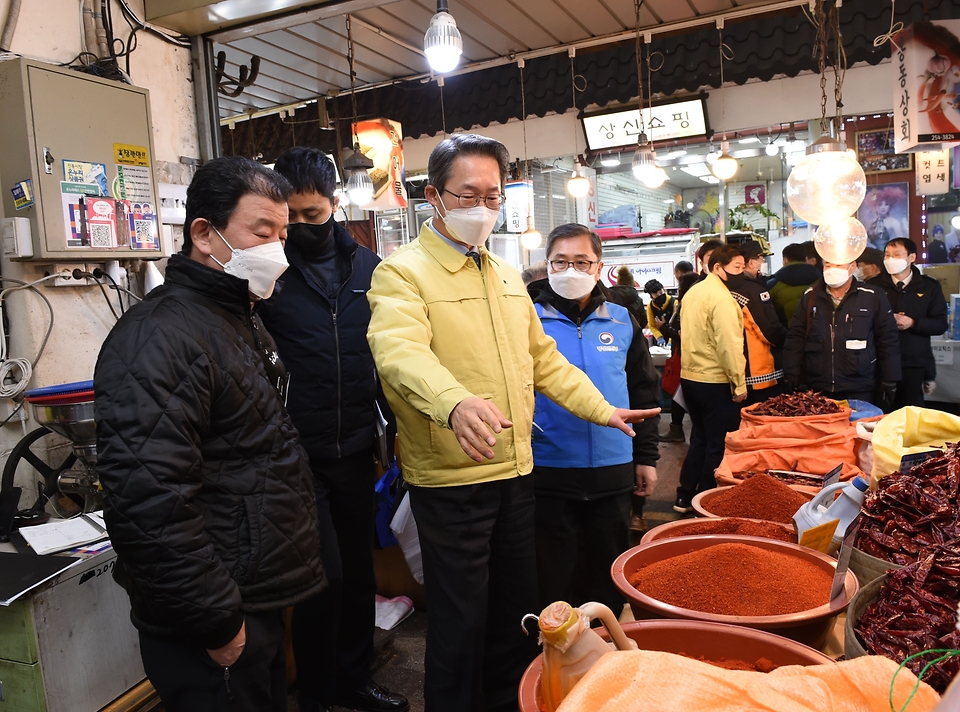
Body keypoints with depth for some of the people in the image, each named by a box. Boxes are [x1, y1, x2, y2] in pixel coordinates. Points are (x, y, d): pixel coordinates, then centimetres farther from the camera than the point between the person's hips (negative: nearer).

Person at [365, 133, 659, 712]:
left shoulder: (507, 275, 14)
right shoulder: (402, 272, -10)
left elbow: (543, 358, 20)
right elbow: (401, 350, -30)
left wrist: (602, 409, 17)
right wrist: (455, 402, -48)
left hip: (517, 470, 7)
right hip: (449, 479, -7)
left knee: (519, 610, 21)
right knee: (461, 622, 7)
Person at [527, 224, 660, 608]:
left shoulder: (622, 321, 5)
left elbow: (645, 392, 11)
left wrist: (647, 456, 9)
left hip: (614, 473, 3)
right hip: (548, 474, -3)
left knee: (610, 576, 18)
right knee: (551, 579, 11)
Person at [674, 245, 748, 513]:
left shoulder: (692, 292, 10)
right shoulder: (721, 297, -16)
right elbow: (729, 344, -21)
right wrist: (739, 383, -15)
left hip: (690, 377, 9)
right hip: (715, 381, -9)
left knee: (700, 438, 19)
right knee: (719, 444, 4)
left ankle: (685, 497, 24)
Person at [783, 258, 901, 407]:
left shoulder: (873, 297, -1)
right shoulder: (810, 296, 6)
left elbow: (888, 342, 2)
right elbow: (795, 339, 6)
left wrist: (889, 384, 0)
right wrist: (791, 378, -1)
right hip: (816, 391, 2)